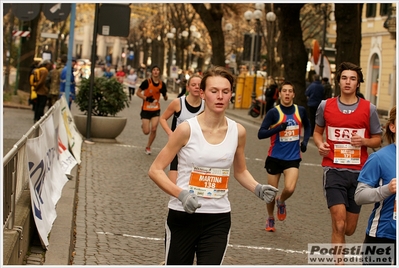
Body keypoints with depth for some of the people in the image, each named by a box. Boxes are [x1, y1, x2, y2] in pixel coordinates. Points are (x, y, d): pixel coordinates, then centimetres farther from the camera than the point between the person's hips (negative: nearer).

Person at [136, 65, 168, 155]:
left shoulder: (162, 84, -3)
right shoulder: (146, 82, -13)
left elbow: (166, 98, 6)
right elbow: (138, 93, -5)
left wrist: (164, 94, -16)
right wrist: (146, 98, -20)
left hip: (156, 110, 2)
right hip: (146, 109, -2)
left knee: (154, 129, -9)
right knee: (146, 132, -4)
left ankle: (148, 147, 13)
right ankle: (143, 124, 34)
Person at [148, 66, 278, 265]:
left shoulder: (238, 132, 0)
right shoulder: (187, 129, -12)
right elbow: (155, 170, -8)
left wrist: (257, 189, -3)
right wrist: (181, 194, -23)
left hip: (218, 219, 2)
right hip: (183, 216, -2)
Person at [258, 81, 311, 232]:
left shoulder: (300, 111, 1)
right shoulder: (274, 112, -9)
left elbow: (307, 126, 22)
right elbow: (261, 134, -14)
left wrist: (305, 142, 6)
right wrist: (278, 128, -28)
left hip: (293, 158, 1)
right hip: (275, 157, -1)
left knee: (290, 188, -20)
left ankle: (281, 202, 16)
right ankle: (270, 219, 33)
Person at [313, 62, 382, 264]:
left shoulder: (369, 109, 0)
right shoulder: (326, 106, 2)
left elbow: (377, 140, 8)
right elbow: (317, 131, 18)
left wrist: (364, 141, -14)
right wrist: (320, 144, -4)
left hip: (358, 172, 2)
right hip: (334, 170, -1)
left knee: (349, 229, 11)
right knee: (339, 225, -14)